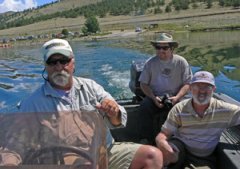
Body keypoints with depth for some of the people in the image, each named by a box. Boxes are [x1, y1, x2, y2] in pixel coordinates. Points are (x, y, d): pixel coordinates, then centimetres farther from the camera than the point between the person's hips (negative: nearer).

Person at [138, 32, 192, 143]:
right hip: (154, 97, 1)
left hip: (174, 98, -1)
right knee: (144, 108, -29)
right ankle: (145, 139, -18)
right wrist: (154, 98, -14)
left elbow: (187, 83, 0)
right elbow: (143, 83, 3)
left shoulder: (181, 62, 1)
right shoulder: (150, 63, 4)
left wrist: (177, 97, -17)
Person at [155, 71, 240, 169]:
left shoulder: (224, 110, -8)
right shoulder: (179, 109, -9)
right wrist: (162, 142, -35)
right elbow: (163, 134, -11)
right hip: (179, 149, -2)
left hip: (204, 160, 3)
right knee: (166, 152, -35)